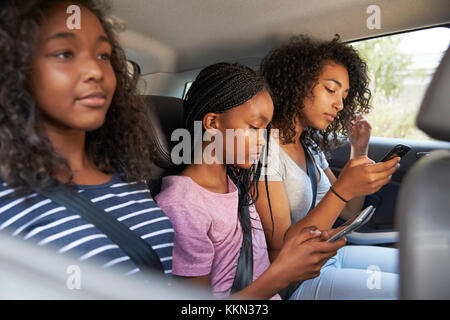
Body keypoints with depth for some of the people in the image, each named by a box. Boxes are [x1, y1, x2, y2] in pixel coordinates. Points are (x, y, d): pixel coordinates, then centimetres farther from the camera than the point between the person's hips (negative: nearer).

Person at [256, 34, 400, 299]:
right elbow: (280, 249, -22)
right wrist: (342, 190, -31)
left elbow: (348, 213, 12)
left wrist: (360, 153, 1)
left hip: (331, 255, 9)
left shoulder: (310, 145, 9)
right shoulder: (264, 146, -19)